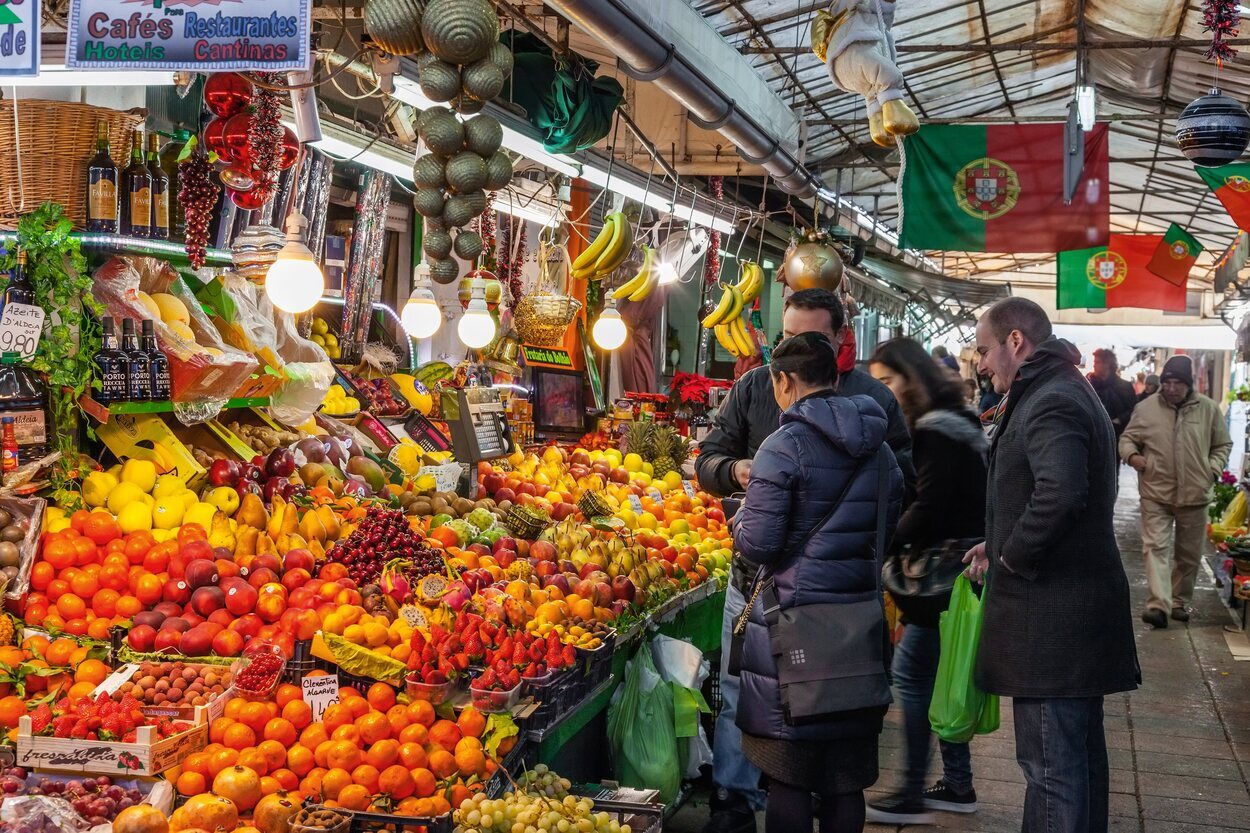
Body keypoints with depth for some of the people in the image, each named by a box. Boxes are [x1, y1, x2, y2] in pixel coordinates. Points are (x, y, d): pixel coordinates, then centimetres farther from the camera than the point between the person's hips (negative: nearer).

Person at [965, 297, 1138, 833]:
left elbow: (1059, 494, -33)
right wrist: (1004, 545, 14)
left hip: (1050, 611, -11)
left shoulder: (1050, 403, -16)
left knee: (1050, 764, -7)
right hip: (1082, 603, 11)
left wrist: (1012, 557, -19)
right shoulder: (1069, 393, 18)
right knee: (1080, 751, 19)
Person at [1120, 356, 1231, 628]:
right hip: (1156, 493, -2)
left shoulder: (1208, 409, 0)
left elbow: (1222, 445, 12)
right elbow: (1127, 439, 6)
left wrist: (1212, 470, -3)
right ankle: (1158, 605, -17)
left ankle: (1180, 601, 26)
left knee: (1189, 554, 11)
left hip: (1194, 494, 2)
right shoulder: (1146, 408, -3)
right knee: (1156, 547, -12)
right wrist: (1131, 455, -16)